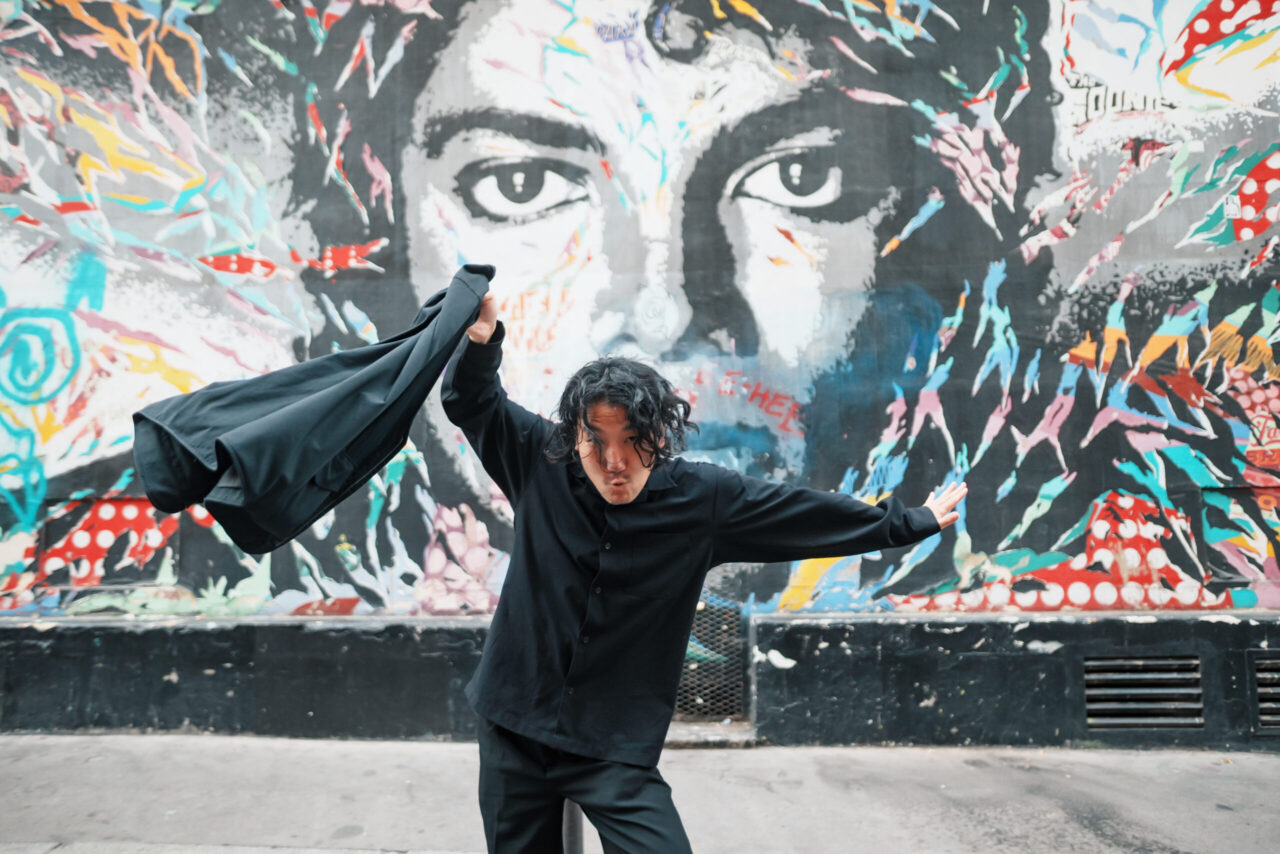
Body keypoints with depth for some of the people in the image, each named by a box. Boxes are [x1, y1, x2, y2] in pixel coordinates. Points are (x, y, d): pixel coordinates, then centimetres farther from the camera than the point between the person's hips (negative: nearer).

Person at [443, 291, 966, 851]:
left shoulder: (701, 498, -8)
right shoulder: (540, 464, -7)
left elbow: (807, 514, 2)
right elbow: (470, 401, 3)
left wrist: (910, 523, 11)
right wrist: (481, 340, -18)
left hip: (617, 745, -1)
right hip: (514, 725, 1)